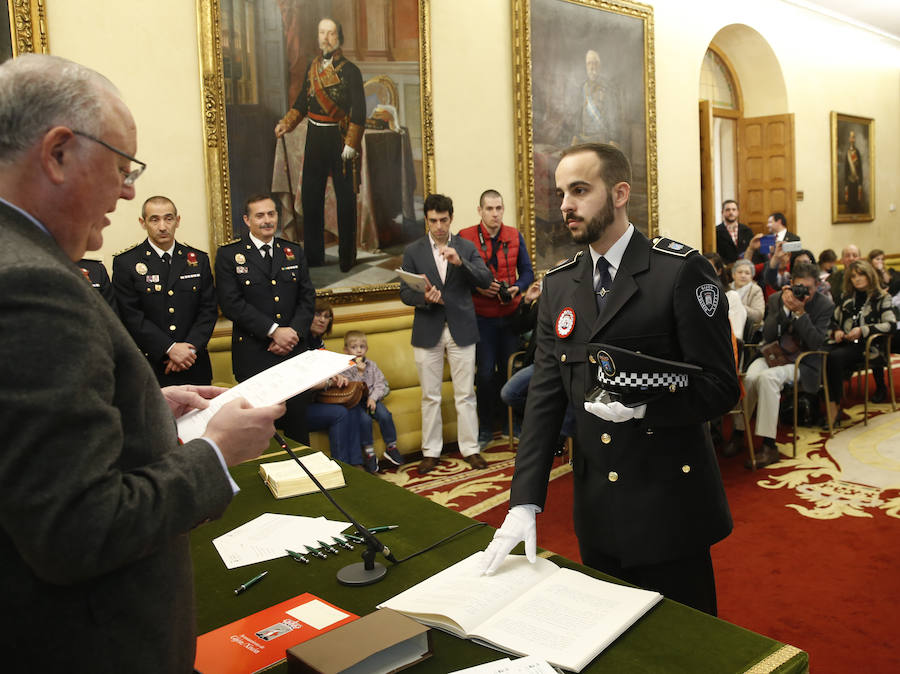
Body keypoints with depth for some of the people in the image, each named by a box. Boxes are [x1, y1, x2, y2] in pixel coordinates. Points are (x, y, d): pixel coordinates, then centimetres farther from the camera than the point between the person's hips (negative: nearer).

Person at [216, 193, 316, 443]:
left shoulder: (294, 251, 13)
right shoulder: (229, 254, 1)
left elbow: (307, 297, 9)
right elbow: (231, 303, -9)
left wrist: (294, 332, -9)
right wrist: (274, 331, -15)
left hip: (295, 351, 3)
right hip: (254, 356, -3)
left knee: (298, 424, 6)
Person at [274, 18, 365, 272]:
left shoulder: (349, 70, -7)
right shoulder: (312, 67, 11)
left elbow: (359, 111, -11)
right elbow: (303, 101, 18)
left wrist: (351, 143, -17)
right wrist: (286, 124, 6)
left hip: (340, 137, -6)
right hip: (315, 137, 6)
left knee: (345, 198, 1)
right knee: (310, 194, 9)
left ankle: (347, 256, 11)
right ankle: (313, 255, 19)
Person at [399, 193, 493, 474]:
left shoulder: (466, 248, 5)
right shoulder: (413, 251, 4)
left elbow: (486, 280, -6)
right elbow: (405, 293, 2)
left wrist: (460, 262, -20)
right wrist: (424, 297, -19)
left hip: (461, 329, 0)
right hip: (427, 332, 0)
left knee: (465, 395, 5)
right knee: (430, 396, 7)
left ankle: (470, 448, 16)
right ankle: (431, 451, 17)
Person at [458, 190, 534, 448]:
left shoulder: (515, 237, 4)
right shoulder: (465, 237, -5)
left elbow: (527, 272, 9)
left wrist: (517, 288, -10)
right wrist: (477, 287, -19)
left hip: (511, 315, 3)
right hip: (482, 318, -3)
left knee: (510, 371, 9)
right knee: (485, 374, 1)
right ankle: (485, 429, 15)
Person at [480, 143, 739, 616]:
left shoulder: (682, 271, -10)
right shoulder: (558, 285, 6)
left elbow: (721, 386, -10)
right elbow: (544, 396, 3)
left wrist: (645, 404, -28)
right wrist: (524, 504, -5)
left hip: (669, 505, -4)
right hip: (597, 510, 5)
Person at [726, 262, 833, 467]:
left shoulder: (824, 305, -4)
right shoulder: (776, 299, 4)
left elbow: (816, 343, -13)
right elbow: (768, 337, -3)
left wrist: (800, 312, -20)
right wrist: (785, 308, -14)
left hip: (801, 362, -3)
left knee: (767, 377, -34)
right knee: (749, 377, -30)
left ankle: (768, 446, -32)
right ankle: (738, 433, -13)